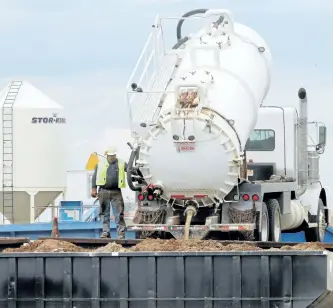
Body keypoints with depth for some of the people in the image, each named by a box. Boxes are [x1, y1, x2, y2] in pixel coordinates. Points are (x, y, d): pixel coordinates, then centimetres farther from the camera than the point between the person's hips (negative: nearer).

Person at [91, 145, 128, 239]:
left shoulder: (121, 164, 10)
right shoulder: (101, 164, 11)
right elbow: (95, 176, 11)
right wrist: (94, 189, 4)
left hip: (116, 192, -1)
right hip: (103, 192, 1)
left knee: (119, 214, -7)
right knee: (105, 214, 5)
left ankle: (121, 233, -6)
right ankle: (105, 232, 10)